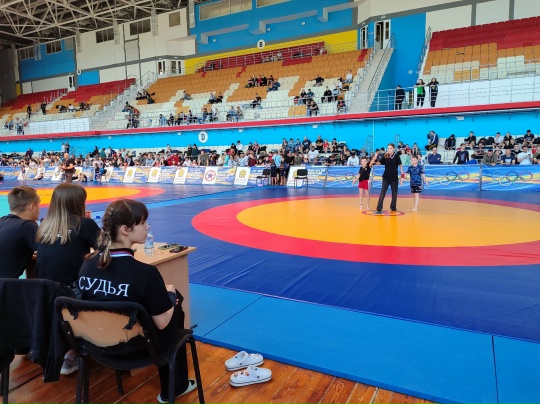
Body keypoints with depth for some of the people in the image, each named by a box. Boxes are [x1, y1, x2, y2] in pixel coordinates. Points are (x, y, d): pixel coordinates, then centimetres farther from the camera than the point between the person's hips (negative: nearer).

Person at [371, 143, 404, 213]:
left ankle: (393, 207, 27)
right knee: (382, 192, -8)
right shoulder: (385, 156, -3)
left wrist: (402, 176, -7)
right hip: (386, 177, 0)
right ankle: (379, 208, -9)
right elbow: (378, 163, -10)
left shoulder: (396, 156, -6)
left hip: (394, 178, 0)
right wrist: (375, 158, -30)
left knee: (394, 193, 10)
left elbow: (400, 166, -3)